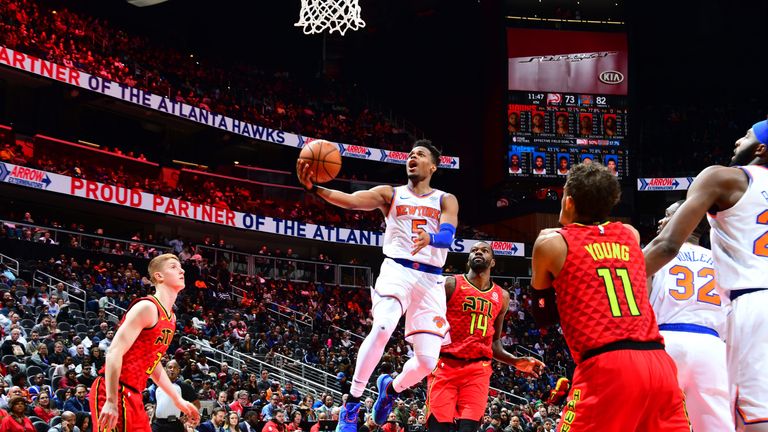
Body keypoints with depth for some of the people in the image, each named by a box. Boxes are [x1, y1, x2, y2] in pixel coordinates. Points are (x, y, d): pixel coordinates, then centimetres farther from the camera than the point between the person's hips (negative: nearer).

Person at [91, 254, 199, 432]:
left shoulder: (171, 318, 16)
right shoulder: (147, 307, -13)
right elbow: (115, 352, -19)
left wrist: (178, 400, 25)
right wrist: (111, 401, -25)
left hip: (132, 394, 10)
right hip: (113, 392, -10)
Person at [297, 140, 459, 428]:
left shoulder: (446, 200, 12)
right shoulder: (390, 194, 11)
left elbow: (447, 236, -8)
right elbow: (350, 200, -7)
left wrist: (430, 237, -34)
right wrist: (314, 188, -25)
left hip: (430, 280, 2)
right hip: (397, 270, -2)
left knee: (428, 361, -5)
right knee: (382, 328, -31)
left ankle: (391, 388, 29)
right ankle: (352, 403, -20)